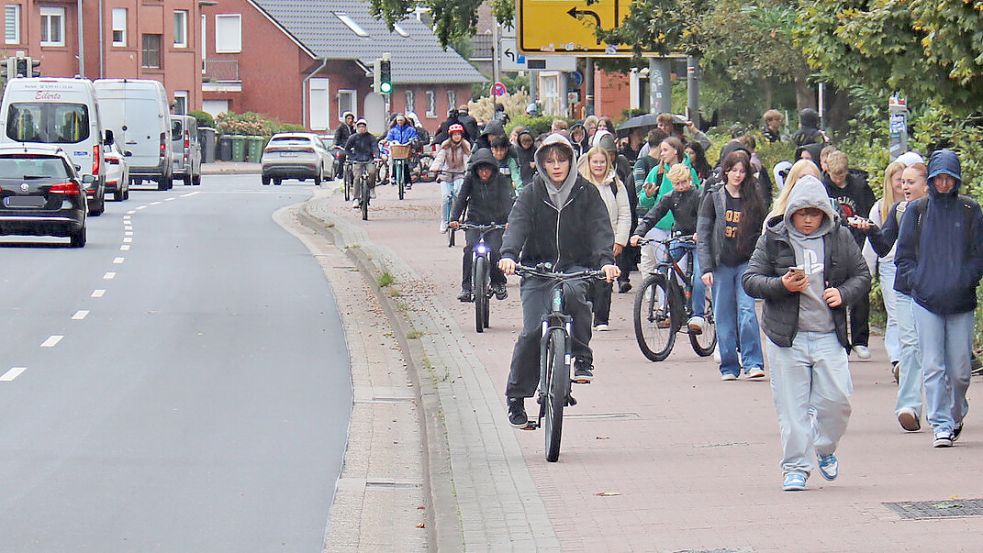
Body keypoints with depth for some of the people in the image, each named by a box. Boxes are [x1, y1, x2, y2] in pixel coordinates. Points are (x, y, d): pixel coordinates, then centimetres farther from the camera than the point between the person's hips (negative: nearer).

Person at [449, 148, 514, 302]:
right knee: (470, 248, -22)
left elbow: (508, 200, -18)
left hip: (496, 222, -1)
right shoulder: (470, 179, -6)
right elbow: (461, 199, -11)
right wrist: (454, 219, -25)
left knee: (495, 250, -19)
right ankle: (466, 287, -16)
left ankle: (498, 283, 6)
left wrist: (509, 220, -34)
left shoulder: (501, 180, -9)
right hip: (475, 220, 1)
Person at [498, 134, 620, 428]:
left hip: (576, 266, 0)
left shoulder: (586, 192, 3)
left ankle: (583, 357, -17)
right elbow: (518, 224, -12)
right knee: (532, 331, -13)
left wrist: (605, 259, -26)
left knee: (573, 292, -36)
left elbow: (600, 227, -7)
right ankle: (516, 397, -1)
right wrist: (509, 255, -32)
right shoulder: (532, 193, 2)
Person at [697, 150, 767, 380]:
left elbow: (761, 232, 12)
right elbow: (703, 234, 2)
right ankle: (729, 367, 10)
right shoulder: (714, 198, 4)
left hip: (746, 264, 0)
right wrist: (706, 268, -6)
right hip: (722, 264, 0)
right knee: (724, 316, 2)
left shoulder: (754, 199, 6)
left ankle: (753, 363, -14)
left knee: (747, 310, -15)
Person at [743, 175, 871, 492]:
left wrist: (843, 293, -7)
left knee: (837, 399, -4)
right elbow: (749, 281, 1)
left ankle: (825, 450, 23)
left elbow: (862, 276, 13)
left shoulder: (840, 238, 5)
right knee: (792, 406, -1)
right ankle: (796, 467, 8)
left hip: (829, 336, 1)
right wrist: (782, 285, -17)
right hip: (786, 336, -1)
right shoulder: (773, 239, 1)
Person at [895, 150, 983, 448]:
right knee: (933, 367, -8)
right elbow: (903, 256, 11)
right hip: (926, 301, 0)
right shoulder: (916, 211, 8)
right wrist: (916, 281, -3)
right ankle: (941, 425, -5)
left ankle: (956, 414, 27)